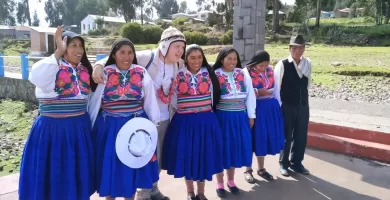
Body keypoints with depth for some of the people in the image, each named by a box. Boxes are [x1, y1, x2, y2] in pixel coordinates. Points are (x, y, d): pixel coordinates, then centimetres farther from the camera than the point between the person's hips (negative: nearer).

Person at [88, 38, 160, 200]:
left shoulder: (141, 73, -1)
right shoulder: (105, 73, -3)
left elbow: (150, 100, 3)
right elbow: (94, 102, 1)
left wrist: (154, 124, 3)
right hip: (109, 127, 0)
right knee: (110, 166, 9)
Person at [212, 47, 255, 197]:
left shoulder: (243, 75, 4)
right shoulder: (215, 75, -8)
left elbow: (250, 95, 7)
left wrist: (251, 116, 6)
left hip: (240, 117, 4)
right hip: (222, 117, -4)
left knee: (235, 147, 12)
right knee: (222, 148, 6)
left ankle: (231, 181, 30)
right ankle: (219, 183, 22)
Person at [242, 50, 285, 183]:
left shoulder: (270, 70, 4)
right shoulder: (246, 72, -12)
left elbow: (275, 88, 11)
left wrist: (276, 105, 9)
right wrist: (258, 92, -20)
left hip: (270, 108, 5)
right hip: (255, 108, -5)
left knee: (265, 137, 12)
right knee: (253, 137, 3)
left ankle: (261, 168, 27)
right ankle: (248, 170, 19)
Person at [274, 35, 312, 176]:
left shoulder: (308, 64, 3)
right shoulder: (282, 64, -12)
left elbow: (307, 83, 11)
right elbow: (276, 86, -10)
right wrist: (278, 106, -10)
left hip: (303, 105, 4)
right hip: (287, 106, -4)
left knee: (301, 136, 12)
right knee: (287, 136, 8)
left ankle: (296, 162, 30)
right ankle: (284, 163, 25)